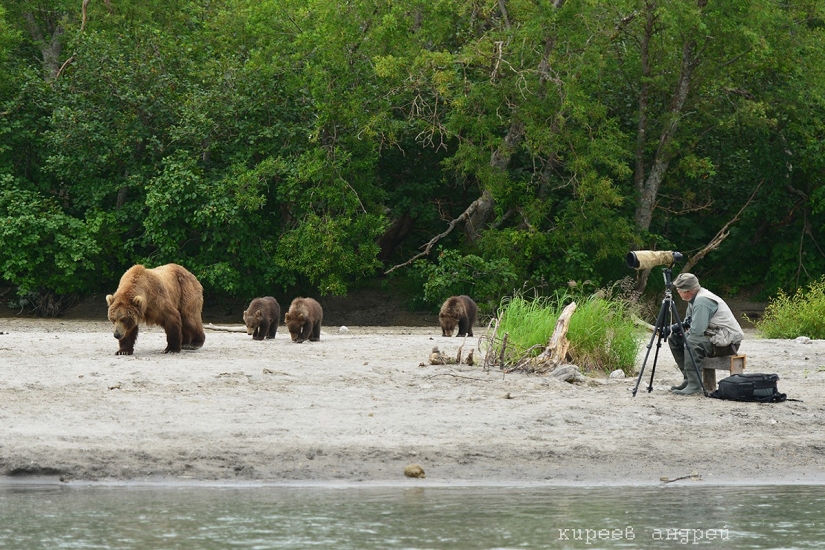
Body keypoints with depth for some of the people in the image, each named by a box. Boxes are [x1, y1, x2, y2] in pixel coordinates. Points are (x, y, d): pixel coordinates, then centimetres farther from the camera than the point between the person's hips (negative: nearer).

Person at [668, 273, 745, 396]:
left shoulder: (702, 301, -22)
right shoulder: (695, 298, 9)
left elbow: (697, 330, -27)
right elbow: (688, 323, 21)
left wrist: (684, 333, -6)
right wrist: (678, 329, 0)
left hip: (728, 342, -11)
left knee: (691, 342, -35)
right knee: (674, 338, 7)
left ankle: (694, 384, -29)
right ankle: (688, 379, 10)